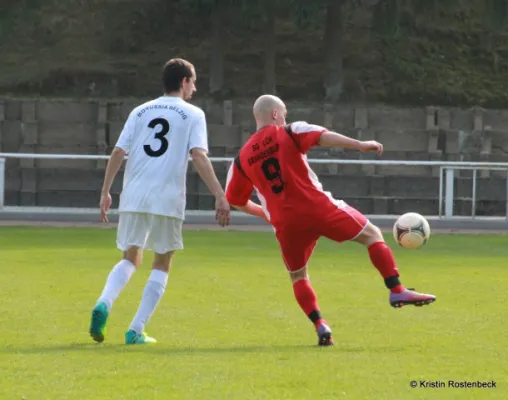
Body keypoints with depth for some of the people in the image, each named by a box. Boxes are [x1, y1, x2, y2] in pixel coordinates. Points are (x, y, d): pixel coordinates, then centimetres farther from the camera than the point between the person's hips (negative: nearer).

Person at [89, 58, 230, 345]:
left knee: (130, 259, 18)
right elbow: (199, 156, -10)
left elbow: (118, 153, 7)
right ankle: (136, 331, 2)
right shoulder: (193, 115, 3)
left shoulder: (140, 112, 15)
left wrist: (106, 192, 11)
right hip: (168, 200, -3)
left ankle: (104, 304, -10)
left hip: (133, 197, 3)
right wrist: (220, 197, -14)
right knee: (162, 265, 11)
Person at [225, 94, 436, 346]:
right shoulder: (288, 133, 2)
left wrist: (265, 213, 38)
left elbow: (236, 201, 21)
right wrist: (360, 145, -21)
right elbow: (321, 136, -15)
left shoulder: (242, 158, 13)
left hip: (285, 223, 3)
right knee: (372, 235, 11)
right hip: (317, 208, -3)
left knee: (297, 276, 22)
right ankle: (397, 292, -1)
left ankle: (320, 326, 4)